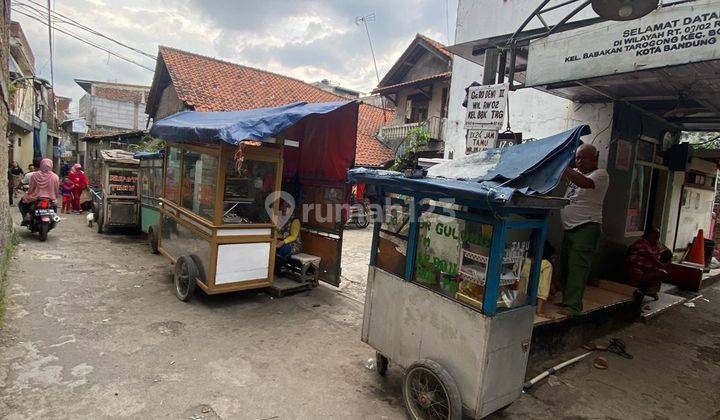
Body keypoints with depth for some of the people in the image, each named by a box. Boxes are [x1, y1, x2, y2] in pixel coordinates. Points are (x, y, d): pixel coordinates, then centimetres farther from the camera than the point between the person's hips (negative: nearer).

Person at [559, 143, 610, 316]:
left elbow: (585, 183, -26)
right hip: (569, 228, 8)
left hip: (586, 228, -8)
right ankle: (567, 300, 21)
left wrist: (564, 168, -31)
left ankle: (572, 306, -7)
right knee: (565, 267, 11)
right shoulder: (576, 172, 18)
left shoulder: (601, 174, -7)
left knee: (577, 268, -10)